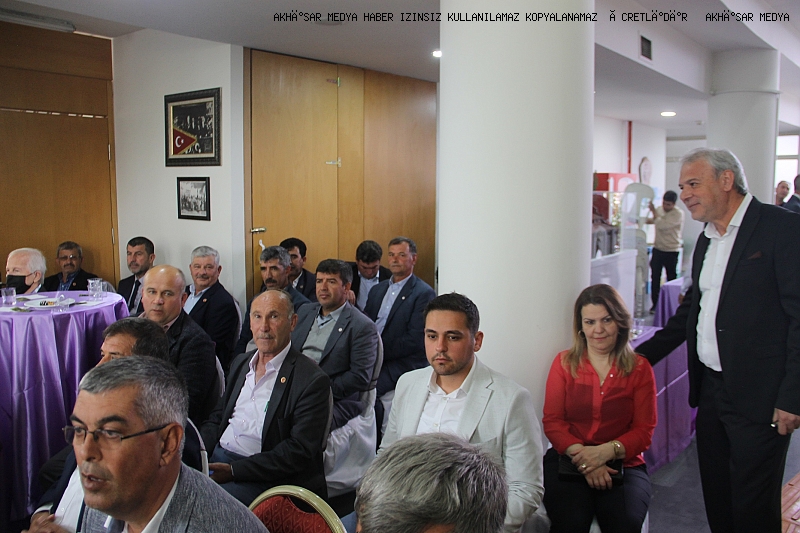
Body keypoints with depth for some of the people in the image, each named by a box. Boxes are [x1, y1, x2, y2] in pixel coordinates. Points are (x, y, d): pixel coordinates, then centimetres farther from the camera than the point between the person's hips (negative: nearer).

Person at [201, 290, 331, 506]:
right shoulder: (240, 363, 16)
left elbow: (300, 451, -15)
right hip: (216, 458, 7)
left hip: (261, 478, -7)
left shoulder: (312, 380, -10)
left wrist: (234, 470, -20)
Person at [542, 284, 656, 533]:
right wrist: (582, 455, -16)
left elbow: (644, 430, 2)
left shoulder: (639, 369, 7)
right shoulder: (564, 363, 8)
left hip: (622, 464, 1)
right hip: (568, 459, 0)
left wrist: (605, 451, -17)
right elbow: (552, 422, 2)